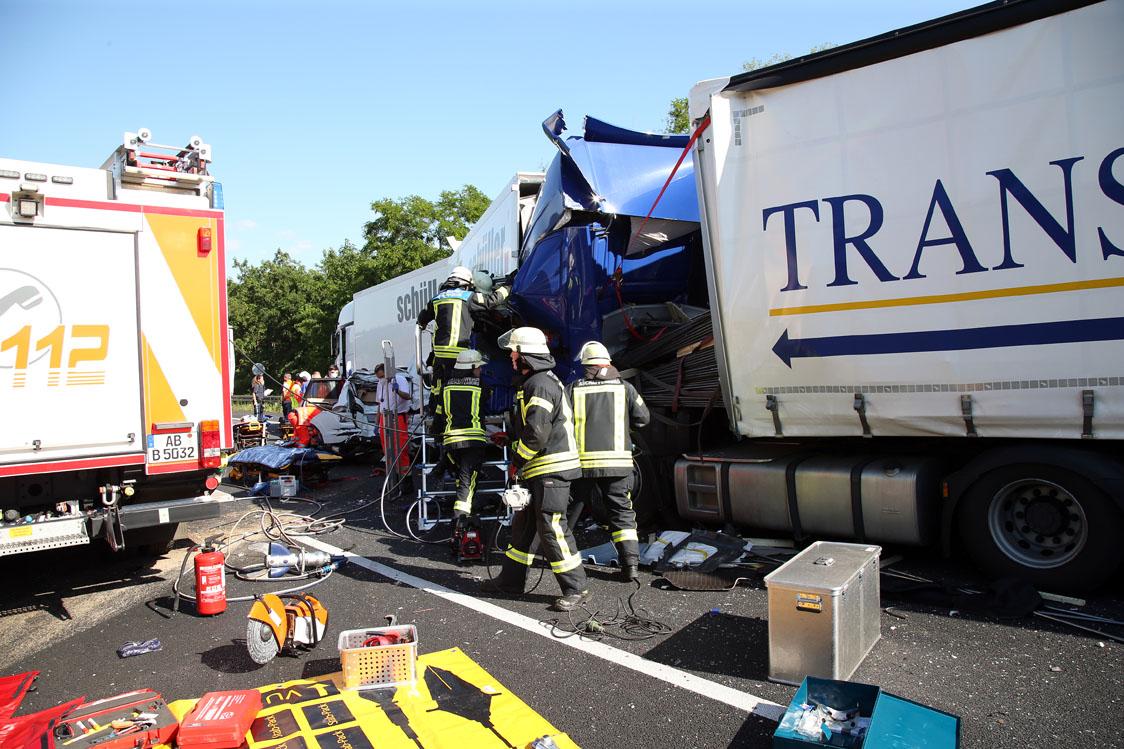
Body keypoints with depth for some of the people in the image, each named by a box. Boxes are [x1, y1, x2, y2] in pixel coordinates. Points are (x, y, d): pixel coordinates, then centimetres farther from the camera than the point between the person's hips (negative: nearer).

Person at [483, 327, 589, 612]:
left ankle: (575, 589, 2)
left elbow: (537, 432, -24)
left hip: (551, 471, -11)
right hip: (539, 471, 11)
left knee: (552, 528, -7)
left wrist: (517, 460, -10)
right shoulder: (535, 382, 19)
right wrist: (521, 461, 17)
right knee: (523, 524, 17)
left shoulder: (541, 384, -16)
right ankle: (512, 579, 29)